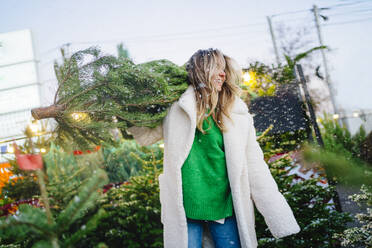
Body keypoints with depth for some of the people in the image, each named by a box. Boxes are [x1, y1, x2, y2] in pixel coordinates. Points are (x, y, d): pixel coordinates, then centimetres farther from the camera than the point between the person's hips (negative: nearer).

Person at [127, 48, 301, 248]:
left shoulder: (235, 113, 3)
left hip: (225, 207, 1)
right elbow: (145, 135, 14)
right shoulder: (176, 109, 1)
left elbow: (255, 167, 3)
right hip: (185, 208, 0)